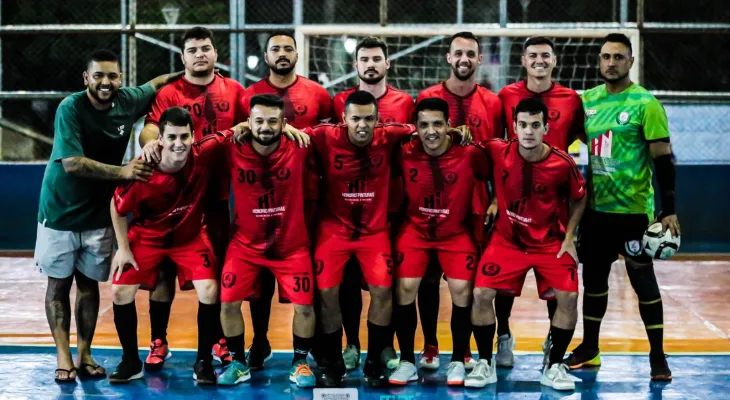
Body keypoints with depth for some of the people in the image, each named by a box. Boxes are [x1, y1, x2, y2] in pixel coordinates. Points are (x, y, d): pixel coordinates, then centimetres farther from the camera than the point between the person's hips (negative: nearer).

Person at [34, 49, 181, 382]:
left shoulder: (128, 101, -5)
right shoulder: (70, 108, -19)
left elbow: (155, 85, 17)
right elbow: (72, 163, -27)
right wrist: (122, 172, -30)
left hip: (99, 214, 4)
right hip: (61, 211, -4)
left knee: (89, 284, 10)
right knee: (58, 284, 3)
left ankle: (84, 355, 17)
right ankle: (63, 357, 7)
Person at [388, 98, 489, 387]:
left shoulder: (470, 154, -16)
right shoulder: (405, 154, -12)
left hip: (457, 233, -1)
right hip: (415, 230, 1)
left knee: (462, 290, -13)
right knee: (405, 288, -13)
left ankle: (458, 361, 7)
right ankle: (407, 361, 3)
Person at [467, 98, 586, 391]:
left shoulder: (562, 163, -16)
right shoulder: (497, 152, -16)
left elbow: (578, 199, 2)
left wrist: (569, 237, -3)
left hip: (551, 242, 0)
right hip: (507, 239, 1)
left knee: (568, 297, -14)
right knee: (481, 294, -13)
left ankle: (554, 367, 4)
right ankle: (485, 364, 4)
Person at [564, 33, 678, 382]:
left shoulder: (645, 104, -9)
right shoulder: (586, 101, 6)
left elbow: (663, 159, -10)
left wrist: (668, 211, -14)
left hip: (633, 210, -5)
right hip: (594, 208, 5)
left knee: (643, 282, 1)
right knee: (593, 279, 13)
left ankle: (657, 356, 11)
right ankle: (589, 349, 26)